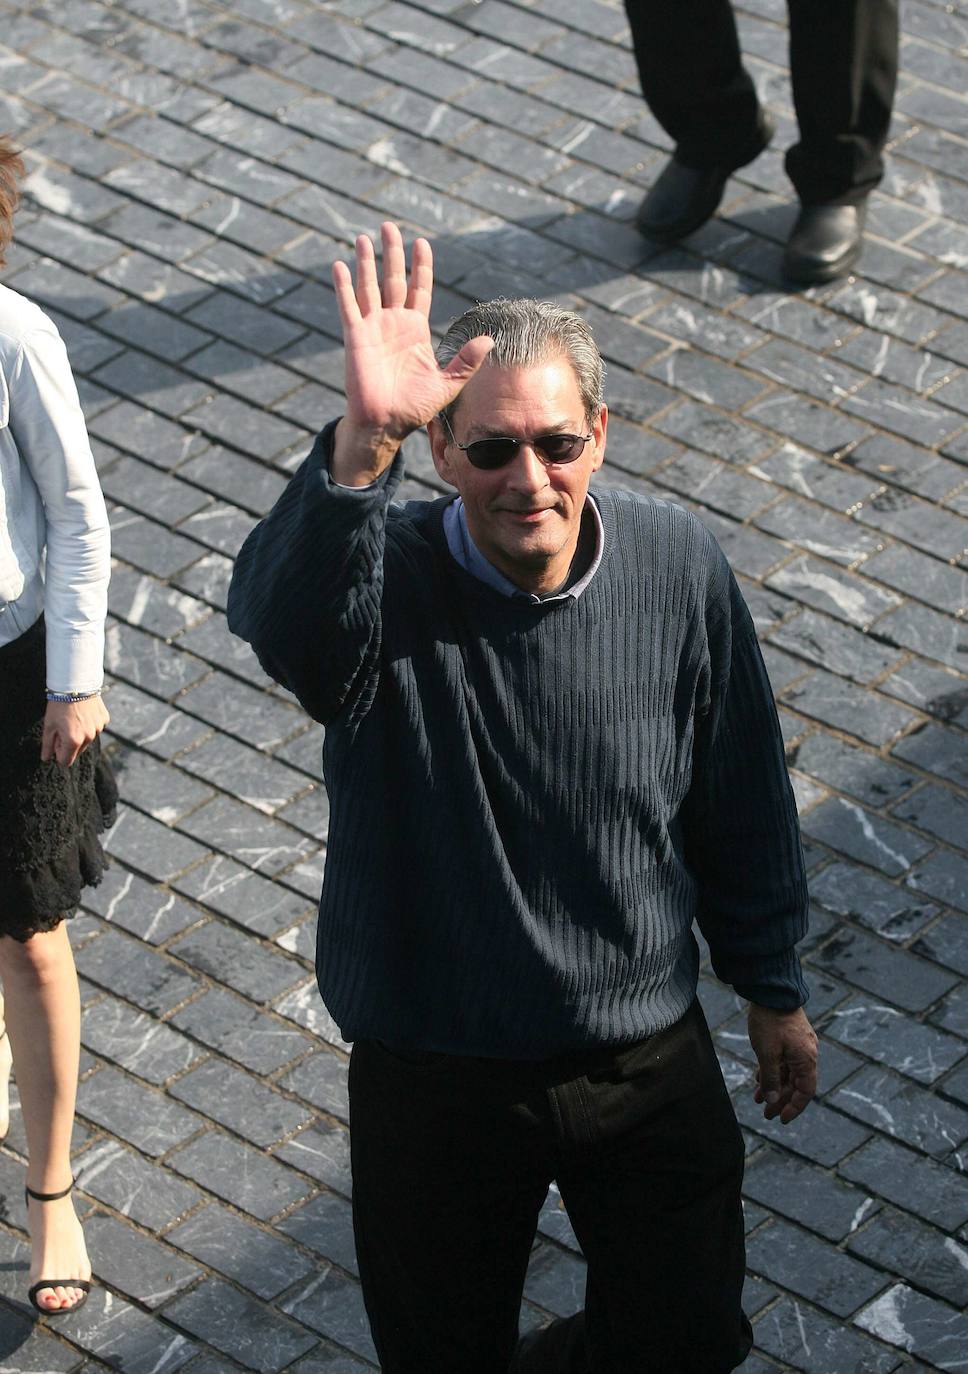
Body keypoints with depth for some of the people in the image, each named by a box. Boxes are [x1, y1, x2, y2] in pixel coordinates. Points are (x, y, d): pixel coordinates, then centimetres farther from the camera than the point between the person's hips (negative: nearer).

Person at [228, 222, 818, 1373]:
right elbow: (279, 618, -47)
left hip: (651, 1058, 2)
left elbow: (741, 801, 2)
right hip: (438, 1075, -2)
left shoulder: (679, 569, -11)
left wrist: (773, 989, 12)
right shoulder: (388, 583, -21)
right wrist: (360, 447, -63)